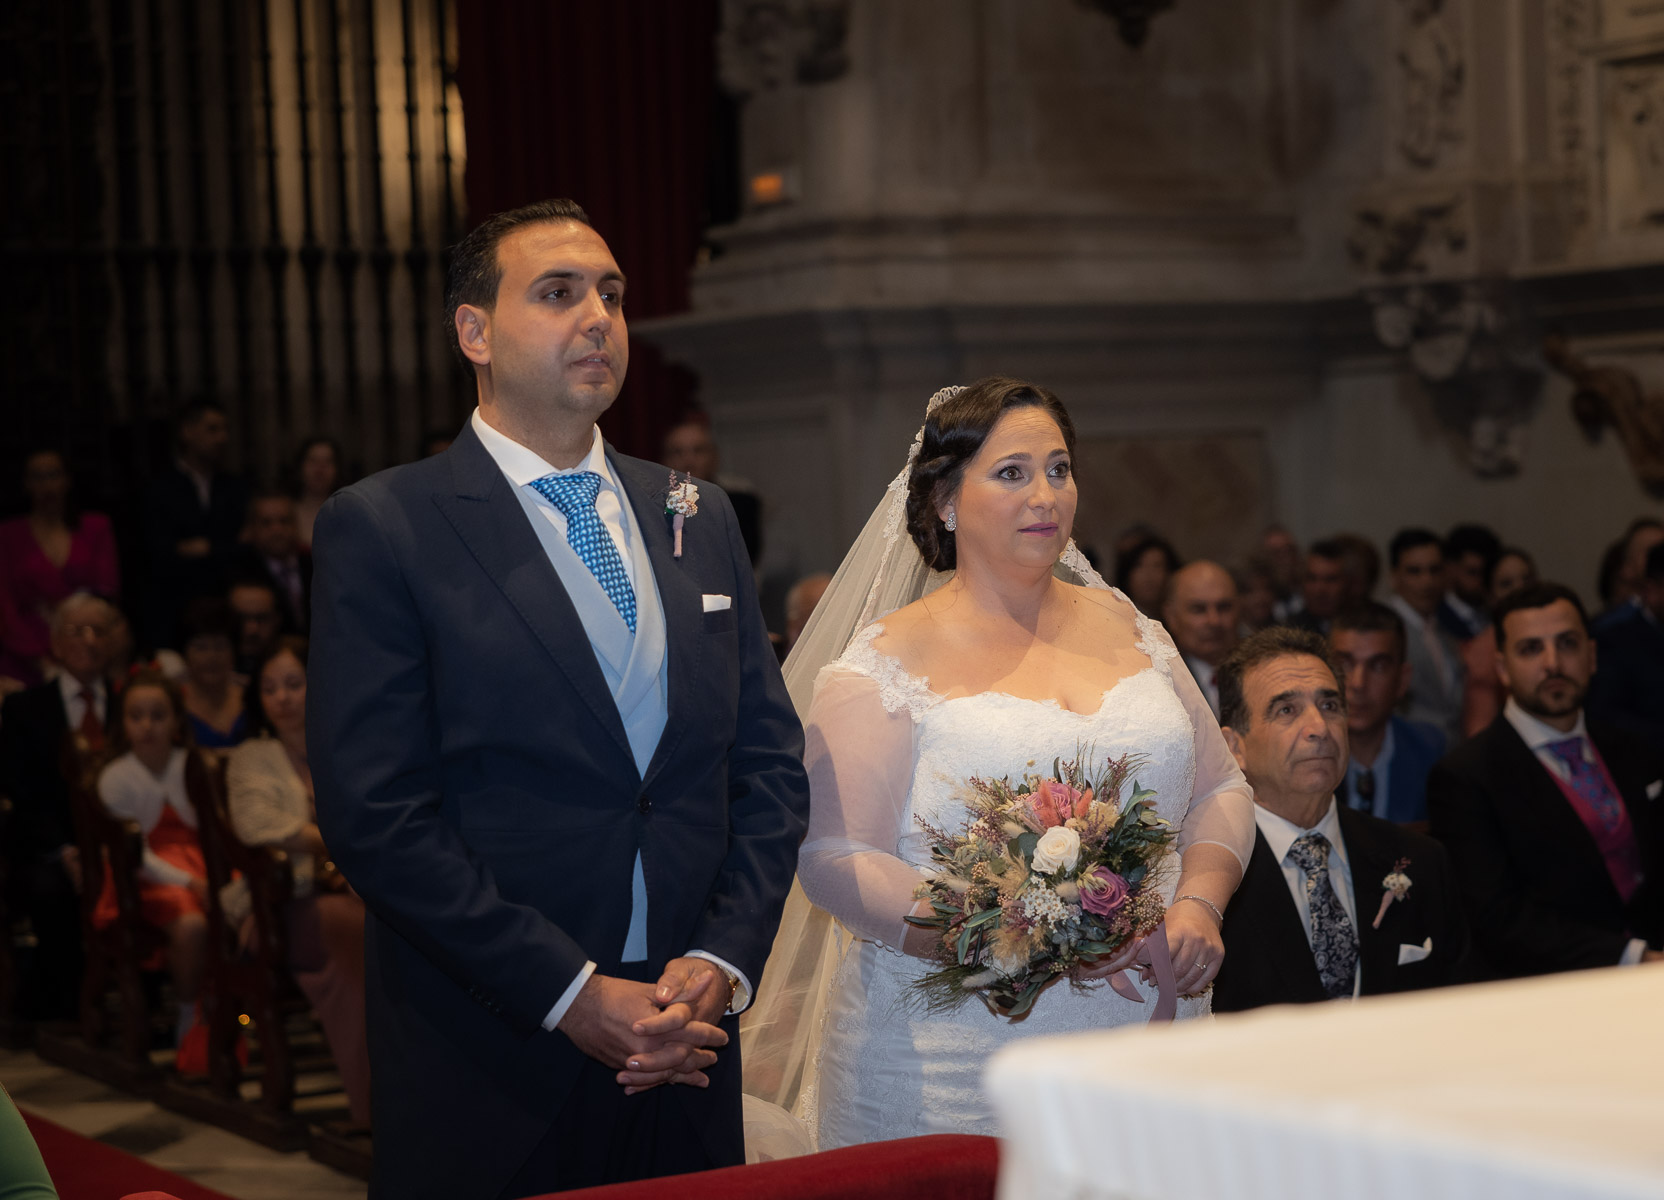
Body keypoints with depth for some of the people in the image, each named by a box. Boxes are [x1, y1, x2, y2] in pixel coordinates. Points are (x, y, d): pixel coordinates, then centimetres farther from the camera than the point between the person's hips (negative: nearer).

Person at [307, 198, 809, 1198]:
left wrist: (722, 963, -5)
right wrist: (573, 995, -15)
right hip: (487, 1069, -4)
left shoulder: (701, 518, 11)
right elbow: (376, 814, -12)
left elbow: (770, 760, 10)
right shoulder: (381, 529, -6)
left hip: (686, 1051, 4)